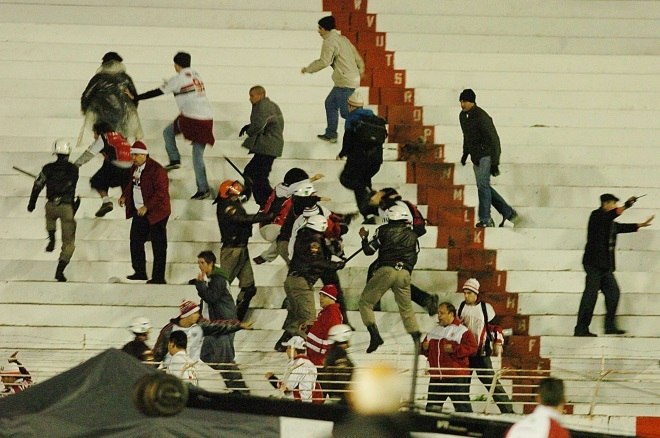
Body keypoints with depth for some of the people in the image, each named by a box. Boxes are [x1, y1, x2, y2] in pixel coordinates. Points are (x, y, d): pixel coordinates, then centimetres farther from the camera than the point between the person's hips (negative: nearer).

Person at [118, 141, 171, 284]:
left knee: (158, 246, -3)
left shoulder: (156, 170, -18)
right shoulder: (135, 168, 8)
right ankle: (140, 272, 25)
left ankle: (158, 277, -1)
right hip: (139, 213, 9)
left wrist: (147, 207, -26)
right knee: (135, 241, 14)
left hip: (155, 212, -9)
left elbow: (161, 192, -22)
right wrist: (125, 196, 7)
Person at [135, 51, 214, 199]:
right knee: (198, 155, 9)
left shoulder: (178, 79, -1)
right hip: (207, 119, 6)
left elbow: (157, 92, 1)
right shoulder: (196, 75, 19)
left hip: (191, 118, -6)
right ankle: (203, 189, 3)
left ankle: (174, 159, 7)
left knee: (168, 132, 21)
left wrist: (136, 98, 7)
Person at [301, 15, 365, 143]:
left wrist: (308, 69, -6)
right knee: (330, 103, 19)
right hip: (353, 78, 10)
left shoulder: (330, 41, -12)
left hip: (345, 82, -10)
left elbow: (324, 62, -18)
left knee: (346, 111, -8)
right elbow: (356, 55, 21)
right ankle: (330, 134, 23)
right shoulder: (343, 39, 16)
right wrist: (360, 69, 36)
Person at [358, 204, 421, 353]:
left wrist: (364, 238, 26)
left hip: (386, 270, -3)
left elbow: (369, 250, 8)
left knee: (365, 302, 7)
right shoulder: (412, 236, 17)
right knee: (406, 308, 18)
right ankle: (418, 339, 9)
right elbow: (414, 259, 19)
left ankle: (374, 335, -10)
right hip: (404, 273, 3)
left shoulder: (383, 230, 7)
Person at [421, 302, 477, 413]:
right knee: (432, 408, 9)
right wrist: (425, 347, 3)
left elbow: (472, 348, -13)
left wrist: (454, 349, -19)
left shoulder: (462, 331, -4)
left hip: (456, 377, -6)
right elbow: (426, 352, 26)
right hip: (437, 377, 6)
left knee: (462, 407, -6)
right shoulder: (434, 331, 16)